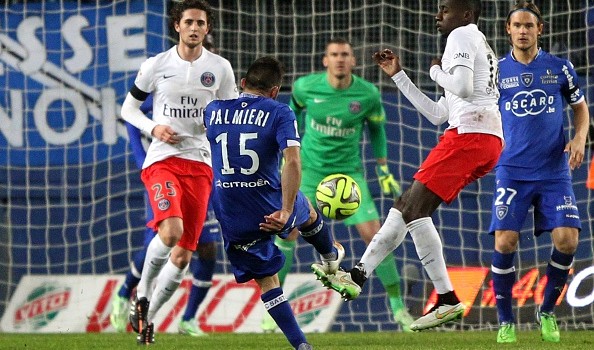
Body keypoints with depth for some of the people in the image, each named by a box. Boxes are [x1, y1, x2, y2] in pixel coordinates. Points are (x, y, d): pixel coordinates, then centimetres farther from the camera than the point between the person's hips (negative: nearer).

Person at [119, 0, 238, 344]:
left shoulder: (220, 68, 5)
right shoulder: (156, 65, 2)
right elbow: (128, 107, 11)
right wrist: (153, 128, -8)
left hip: (200, 163, 3)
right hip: (162, 159, -3)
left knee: (183, 255, 1)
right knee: (171, 231, -27)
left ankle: (148, 316, 20)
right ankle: (142, 293, -2)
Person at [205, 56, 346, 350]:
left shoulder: (213, 111, 2)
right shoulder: (279, 113, -9)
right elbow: (292, 162, -23)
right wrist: (286, 211, -22)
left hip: (232, 220, 2)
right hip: (271, 208, -2)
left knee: (266, 281, 15)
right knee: (308, 212, 35)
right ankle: (330, 258, 62)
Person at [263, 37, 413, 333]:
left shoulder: (368, 95, -10)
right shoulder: (305, 87, -10)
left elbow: (377, 129, 8)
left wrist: (383, 170, 6)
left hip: (348, 172, 0)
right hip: (309, 169, 0)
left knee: (373, 234, -9)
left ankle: (397, 306, 3)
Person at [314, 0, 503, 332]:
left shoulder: (462, 36, 1)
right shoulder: (481, 48, 32)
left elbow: (462, 87, -18)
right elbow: (437, 114, 30)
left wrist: (438, 72, 2)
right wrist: (398, 76, 33)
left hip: (469, 133, -10)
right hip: (490, 143, 10)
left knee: (415, 208, -11)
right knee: (407, 204, 12)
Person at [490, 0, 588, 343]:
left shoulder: (560, 67, 4)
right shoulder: (496, 71, 3)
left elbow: (581, 107, 15)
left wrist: (580, 139, -3)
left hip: (555, 171, 1)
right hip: (512, 171, 0)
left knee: (567, 241, -12)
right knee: (505, 243, -12)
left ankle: (547, 312, 11)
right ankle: (506, 322, 3)